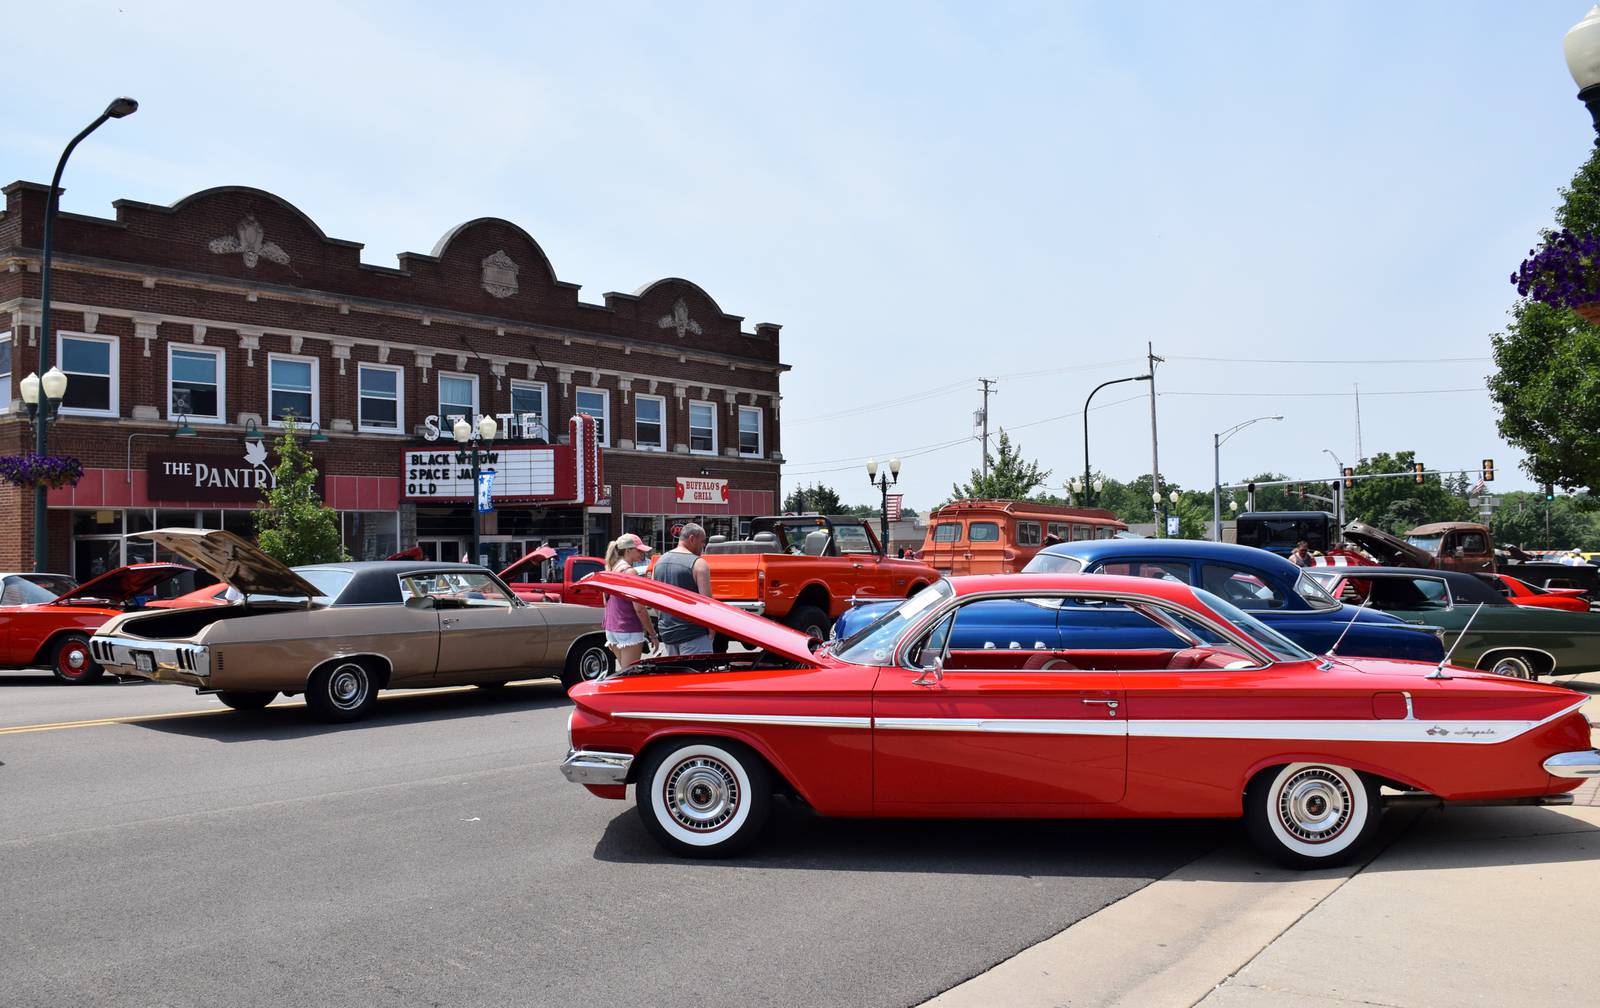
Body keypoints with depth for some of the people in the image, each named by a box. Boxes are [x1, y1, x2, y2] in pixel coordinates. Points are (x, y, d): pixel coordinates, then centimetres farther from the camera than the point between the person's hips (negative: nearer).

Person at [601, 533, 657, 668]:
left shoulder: (613, 568, 11)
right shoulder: (630, 571, -15)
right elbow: (639, 608, -18)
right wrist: (652, 633, -12)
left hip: (611, 628, 9)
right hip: (629, 630, -9)